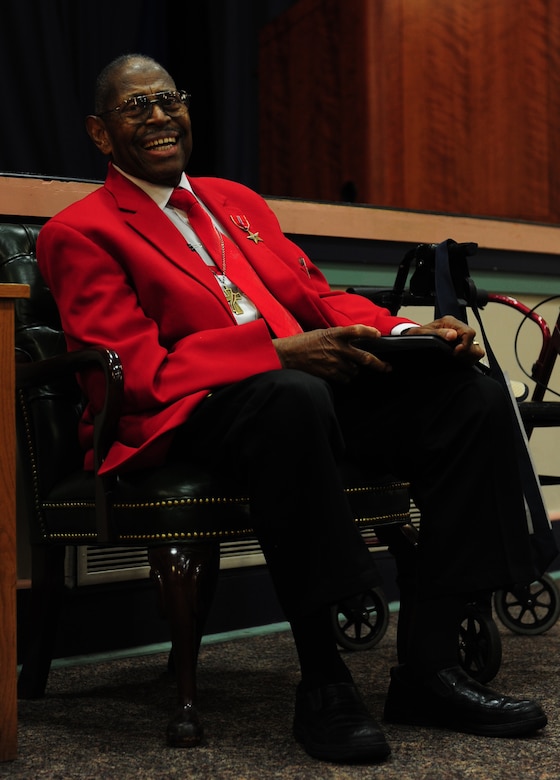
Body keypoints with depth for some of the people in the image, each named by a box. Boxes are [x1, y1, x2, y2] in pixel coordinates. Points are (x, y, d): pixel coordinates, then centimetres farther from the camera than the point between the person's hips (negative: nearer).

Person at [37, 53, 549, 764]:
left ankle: (426, 668, -15)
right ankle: (321, 684, -31)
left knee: (471, 397, -16)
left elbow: (317, 295, 23)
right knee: (293, 398, -41)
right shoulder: (79, 233, 5)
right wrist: (278, 352, -19)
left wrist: (404, 332, 1)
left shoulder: (238, 201, 28)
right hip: (184, 414, -7)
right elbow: (135, 370, -8)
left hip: (306, 382, 7)